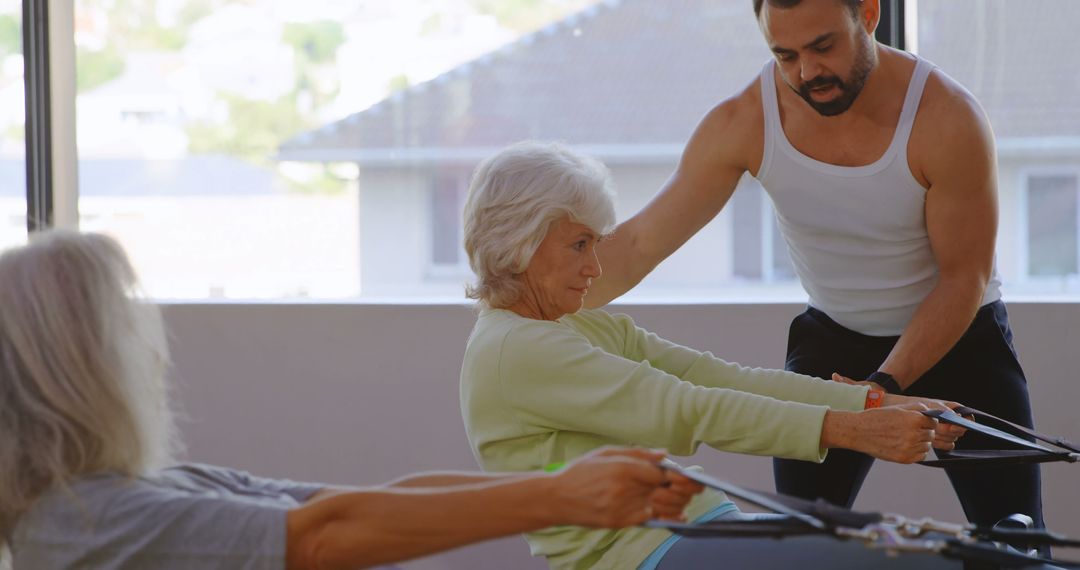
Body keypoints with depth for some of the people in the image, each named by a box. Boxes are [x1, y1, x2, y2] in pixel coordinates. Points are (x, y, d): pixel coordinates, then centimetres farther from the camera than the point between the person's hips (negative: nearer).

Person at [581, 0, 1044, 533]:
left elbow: (963, 279, -19)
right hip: (833, 336, 2)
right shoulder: (743, 123, -20)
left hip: (959, 333, -2)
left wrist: (884, 386, -29)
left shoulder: (948, 118, -26)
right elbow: (637, 246, -16)